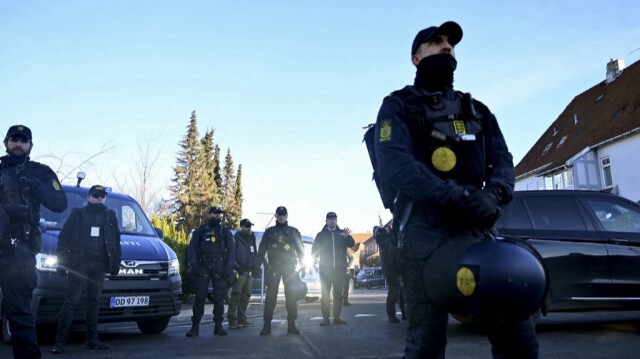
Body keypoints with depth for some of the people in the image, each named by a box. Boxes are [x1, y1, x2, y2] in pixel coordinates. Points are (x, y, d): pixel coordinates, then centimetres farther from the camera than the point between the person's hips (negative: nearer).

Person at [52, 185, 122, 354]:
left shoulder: (110, 216, 15)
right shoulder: (77, 215, 5)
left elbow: (116, 241, 18)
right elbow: (63, 238, 2)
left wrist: (116, 262, 9)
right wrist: (61, 262, -6)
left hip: (99, 265, 4)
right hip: (78, 264, -4)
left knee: (93, 302, 8)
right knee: (71, 301, -8)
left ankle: (91, 339, 14)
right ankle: (60, 341, -5)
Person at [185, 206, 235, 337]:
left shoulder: (226, 232, 15)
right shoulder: (200, 231, 12)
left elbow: (231, 249, 9)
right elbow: (191, 247, 6)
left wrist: (229, 267, -4)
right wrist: (194, 264, -9)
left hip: (219, 268, 1)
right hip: (203, 267, -1)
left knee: (219, 297, 2)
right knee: (200, 297, -5)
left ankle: (218, 326, 9)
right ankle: (195, 327, -1)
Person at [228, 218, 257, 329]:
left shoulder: (252, 239, 18)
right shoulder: (235, 239, -3)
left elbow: (255, 254, 24)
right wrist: (236, 266, -17)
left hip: (248, 272, 8)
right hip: (239, 271, -8)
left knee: (246, 295, 10)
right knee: (236, 295, -12)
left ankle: (242, 319, 18)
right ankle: (232, 320, -12)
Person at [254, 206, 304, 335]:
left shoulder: (293, 231, 13)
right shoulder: (269, 231, 13)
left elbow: (300, 250, 12)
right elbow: (262, 249, 9)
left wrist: (302, 266, 3)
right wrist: (257, 265, -1)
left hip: (289, 267, 0)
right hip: (273, 267, 0)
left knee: (291, 295, -2)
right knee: (271, 295, -5)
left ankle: (292, 324, 5)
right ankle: (267, 325, -3)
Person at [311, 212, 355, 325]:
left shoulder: (342, 233, 9)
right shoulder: (321, 235, 9)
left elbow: (351, 244, -5)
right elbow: (314, 249, 7)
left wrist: (347, 237, -26)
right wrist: (315, 256, -15)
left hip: (340, 269, 1)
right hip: (325, 269, -1)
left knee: (338, 294, 4)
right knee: (325, 294, -4)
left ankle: (337, 317, 9)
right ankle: (325, 318, -2)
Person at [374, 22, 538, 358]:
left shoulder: (476, 110, 23)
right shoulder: (399, 106, 6)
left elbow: (502, 160, 11)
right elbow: (393, 166, -12)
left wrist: (493, 194, -13)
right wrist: (460, 196, -21)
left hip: (478, 231, 5)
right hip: (425, 235, -4)